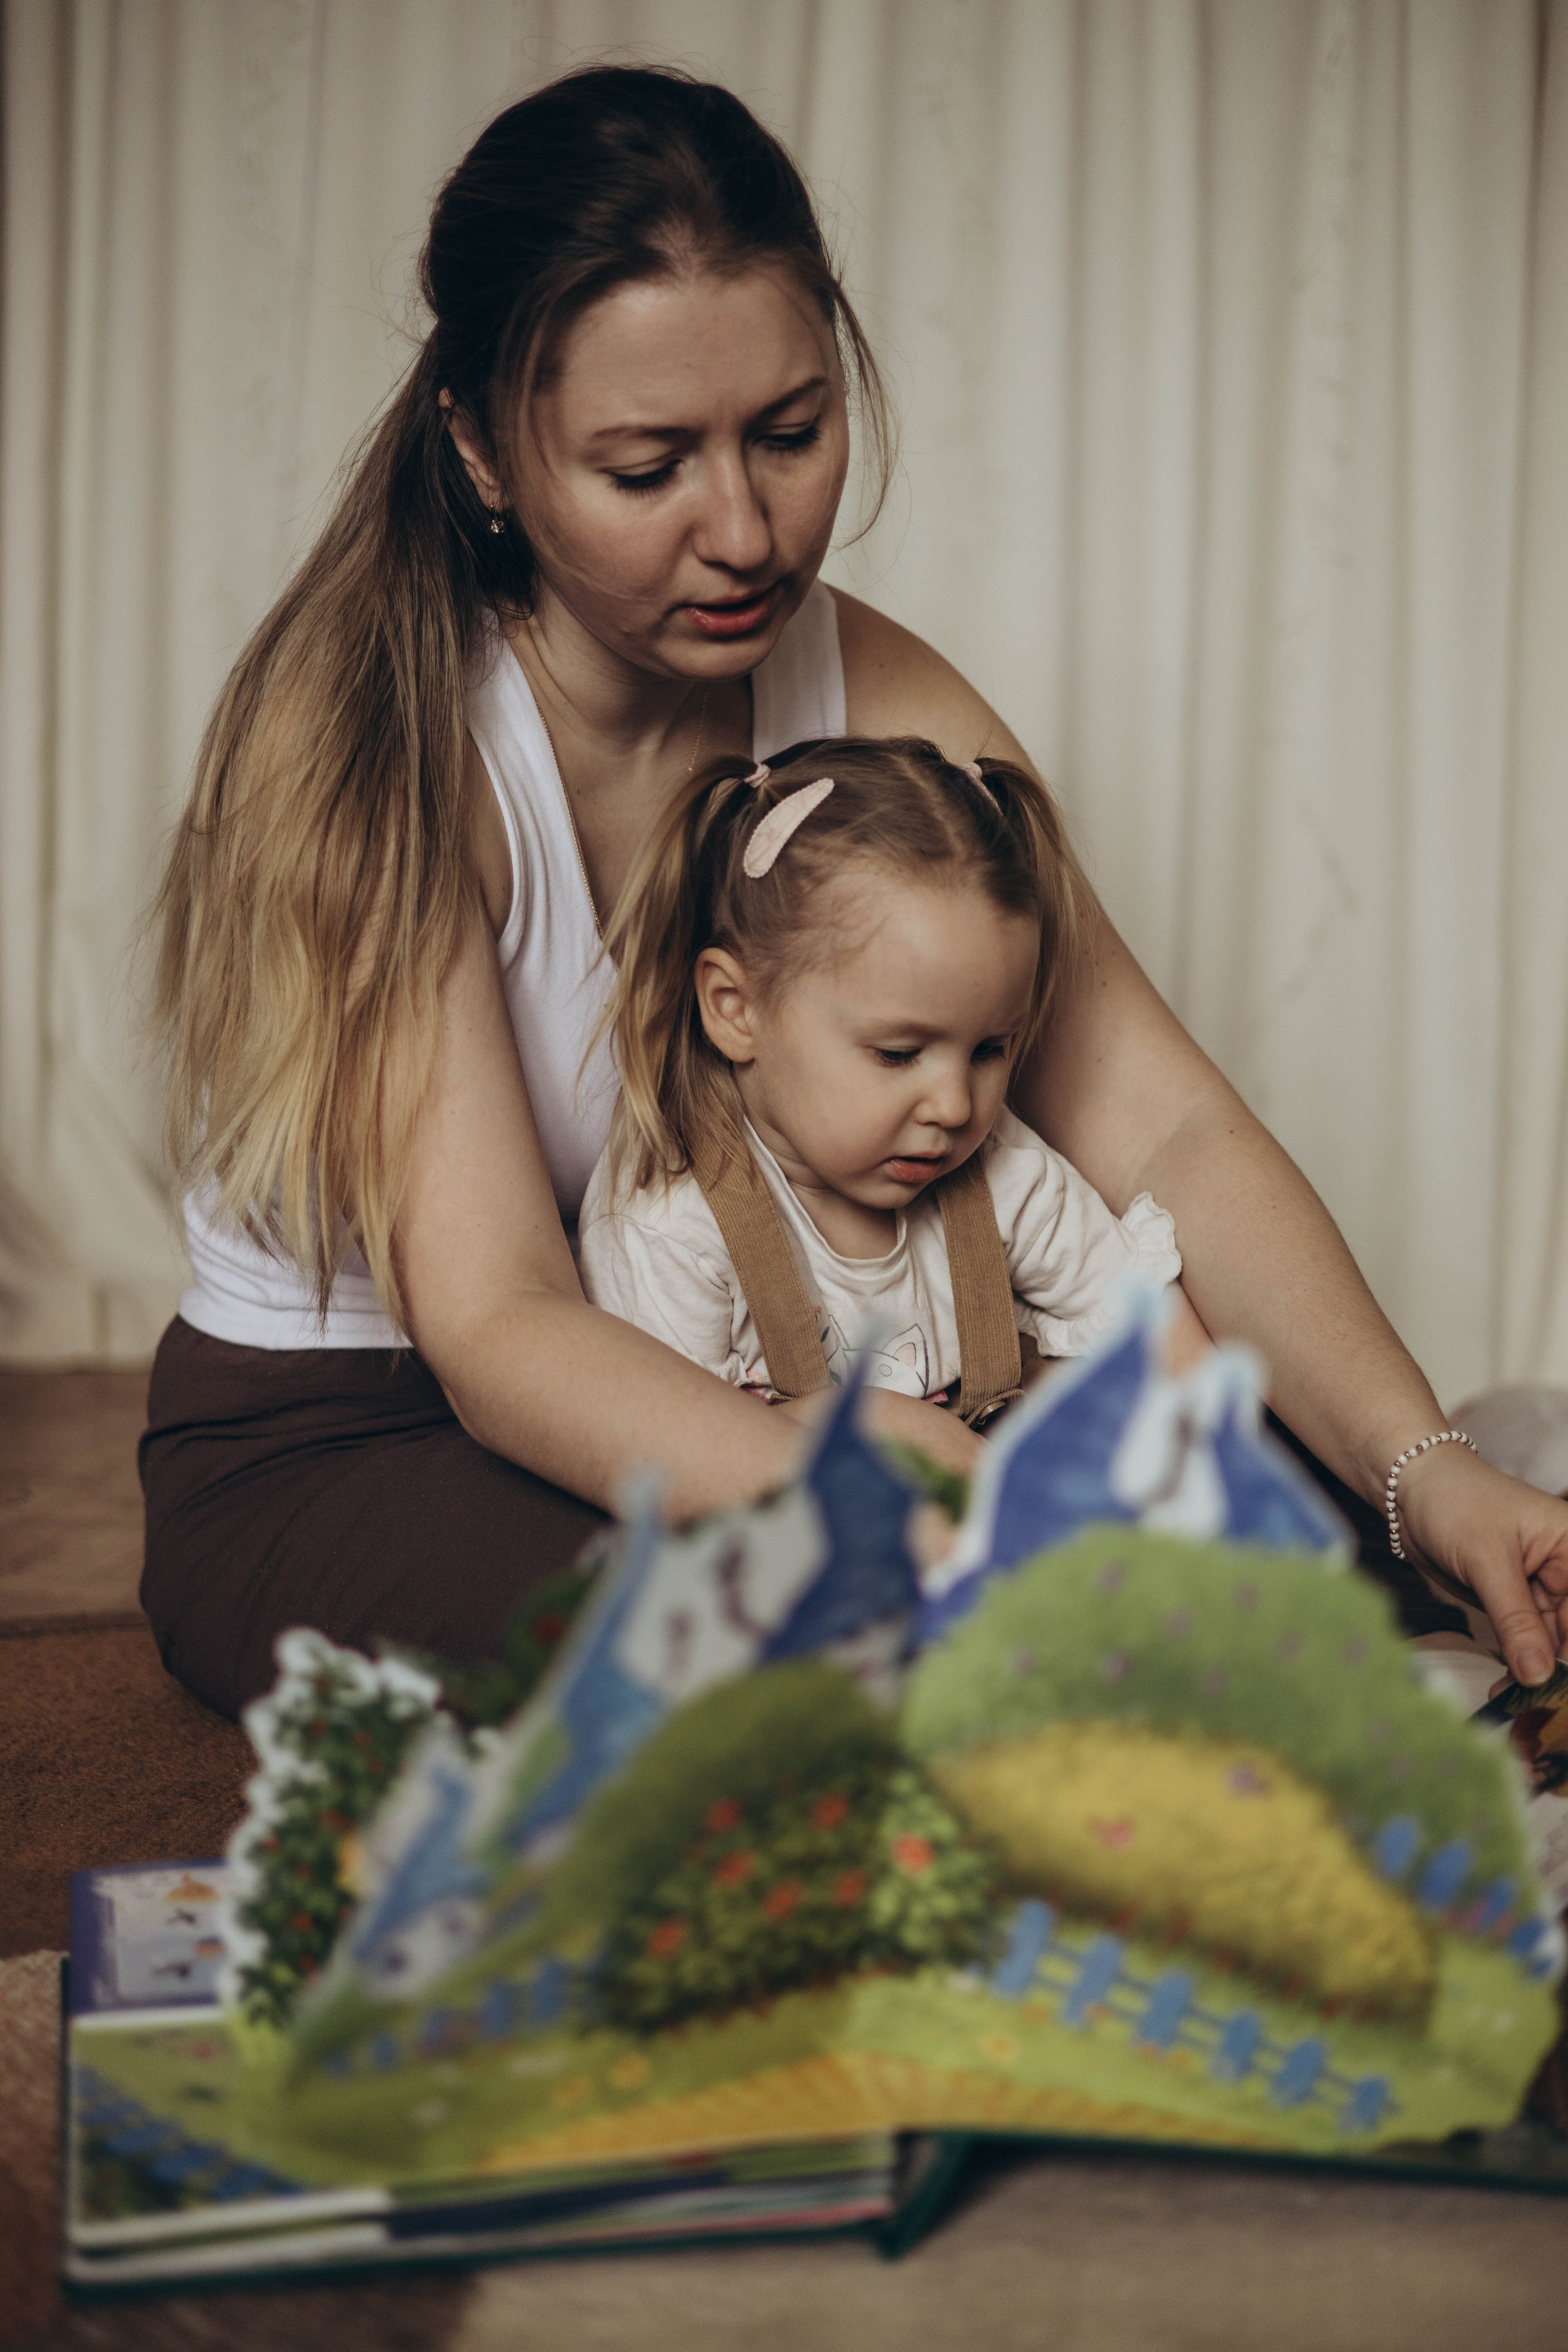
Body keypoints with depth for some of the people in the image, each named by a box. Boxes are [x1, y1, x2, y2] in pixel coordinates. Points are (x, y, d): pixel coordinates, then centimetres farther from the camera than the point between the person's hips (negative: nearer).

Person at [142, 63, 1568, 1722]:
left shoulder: (877, 704, -6)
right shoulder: (369, 742, -23)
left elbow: (1162, 1128, -14)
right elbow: (491, 1327, -31)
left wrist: (1423, 1471, -30)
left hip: (696, 1391, 5)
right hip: (316, 1457, -5)